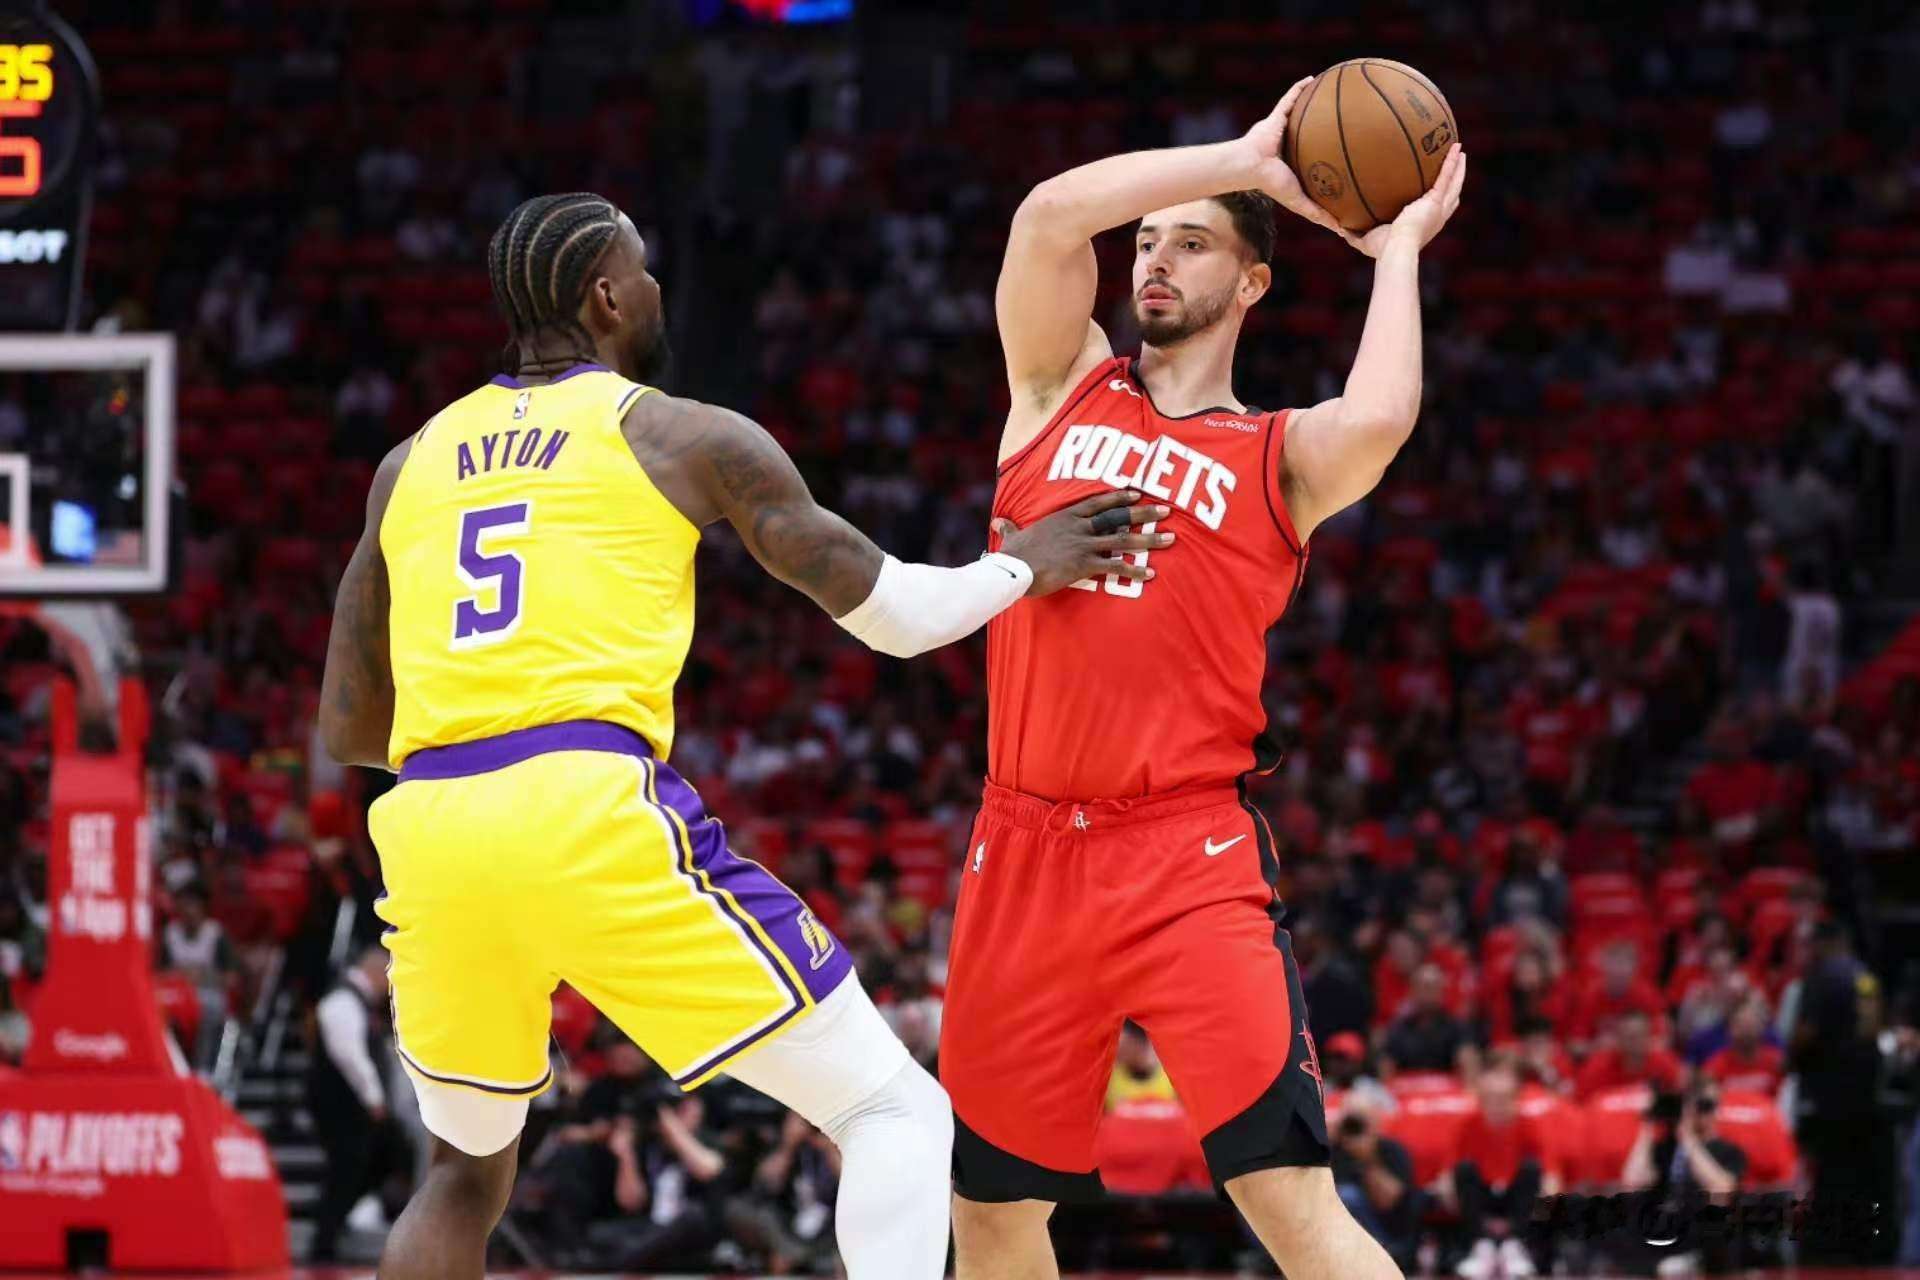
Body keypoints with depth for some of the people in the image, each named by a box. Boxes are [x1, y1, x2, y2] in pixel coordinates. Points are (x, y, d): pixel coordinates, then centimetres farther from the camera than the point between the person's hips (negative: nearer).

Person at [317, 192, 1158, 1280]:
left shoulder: (411, 463, 22)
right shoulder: (689, 437, 10)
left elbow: (348, 731, 25)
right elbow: (894, 616, 14)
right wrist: (1023, 567, 32)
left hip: (428, 836, 5)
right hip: (592, 820, -5)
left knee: (470, 1171, 29)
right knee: (895, 1110, 4)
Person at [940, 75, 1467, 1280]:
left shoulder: (1280, 458, 6)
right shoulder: (1063, 387, 14)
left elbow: (1377, 423, -18)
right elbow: (1051, 215, -3)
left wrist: (1398, 250, -2)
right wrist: (1245, 164, 0)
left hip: (1191, 861, -3)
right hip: (1025, 853, 3)